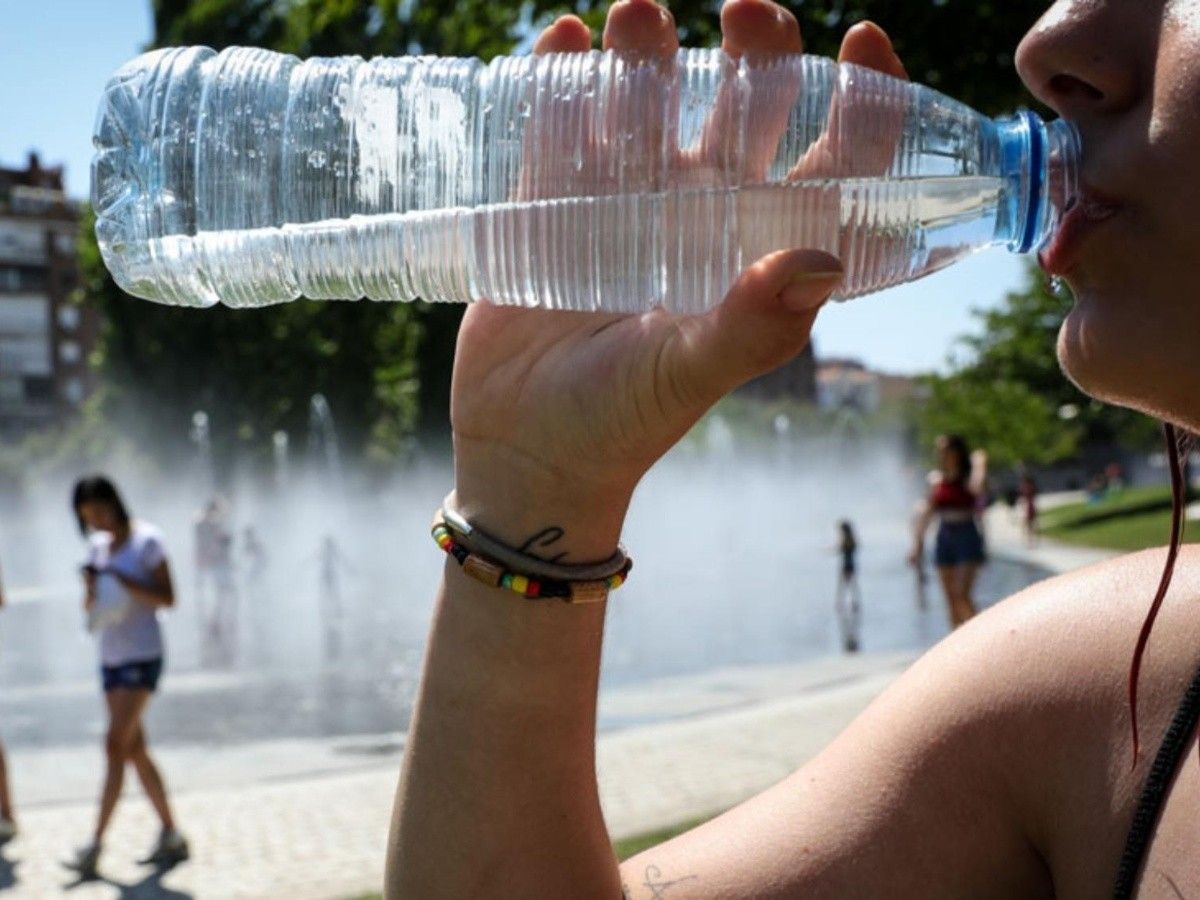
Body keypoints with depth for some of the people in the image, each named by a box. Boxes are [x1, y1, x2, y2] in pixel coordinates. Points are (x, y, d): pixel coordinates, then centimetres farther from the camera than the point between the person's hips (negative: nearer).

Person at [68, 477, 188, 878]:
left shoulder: (146, 540, -8)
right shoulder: (97, 546, 12)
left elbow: (167, 598, -10)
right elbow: (89, 605, 15)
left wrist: (125, 583, -22)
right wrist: (91, 586, -7)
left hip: (142, 655, -7)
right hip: (110, 656, 7)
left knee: (115, 746, -14)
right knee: (135, 751, 8)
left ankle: (95, 845, -15)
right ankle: (171, 837, 17)